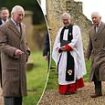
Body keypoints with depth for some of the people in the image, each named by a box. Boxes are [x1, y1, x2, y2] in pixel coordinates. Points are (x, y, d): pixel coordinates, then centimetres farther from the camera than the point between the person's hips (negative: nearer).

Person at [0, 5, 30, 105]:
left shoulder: (23, 26, 13)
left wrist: (26, 53, 10)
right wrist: (14, 51, -29)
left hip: (21, 63, 7)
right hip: (10, 63, -7)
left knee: (20, 87, 11)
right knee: (10, 88, -8)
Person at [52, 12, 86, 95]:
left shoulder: (75, 28, -1)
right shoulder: (61, 30, 17)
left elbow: (76, 41, -11)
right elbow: (57, 42, 11)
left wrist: (67, 47, -16)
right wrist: (60, 47, -9)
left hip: (72, 53, -6)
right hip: (62, 53, 6)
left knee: (71, 70, -8)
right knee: (62, 70, 5)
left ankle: (71, 88, -3)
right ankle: (63, 89, 11)